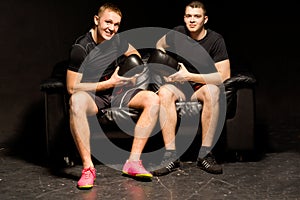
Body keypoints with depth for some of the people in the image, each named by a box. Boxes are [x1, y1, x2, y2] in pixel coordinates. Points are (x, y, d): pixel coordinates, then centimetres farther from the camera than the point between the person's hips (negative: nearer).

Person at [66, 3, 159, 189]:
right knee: (77, 101, -42)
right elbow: (72, 87, -18)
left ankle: (133, 161, -17)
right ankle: (88, 167, -35)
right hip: (91, 96, -6)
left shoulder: (116, 40, 3)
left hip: (114, 93, 7)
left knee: (152, 98, -15)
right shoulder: (81, 47, -17)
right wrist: (109, 83, -20)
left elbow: (134, 53, 25)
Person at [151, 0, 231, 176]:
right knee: (164, 91, -33)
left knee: (212, 91, -38)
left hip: (202, 86, -2)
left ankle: (205, 154, -34)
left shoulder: (216, 40, -12)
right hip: (179, 87, 2)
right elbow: (159, 46, 20)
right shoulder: (177, 34, -2)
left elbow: (224, 75, -18)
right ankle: (171, 155, -37)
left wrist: (190, 76, -22)